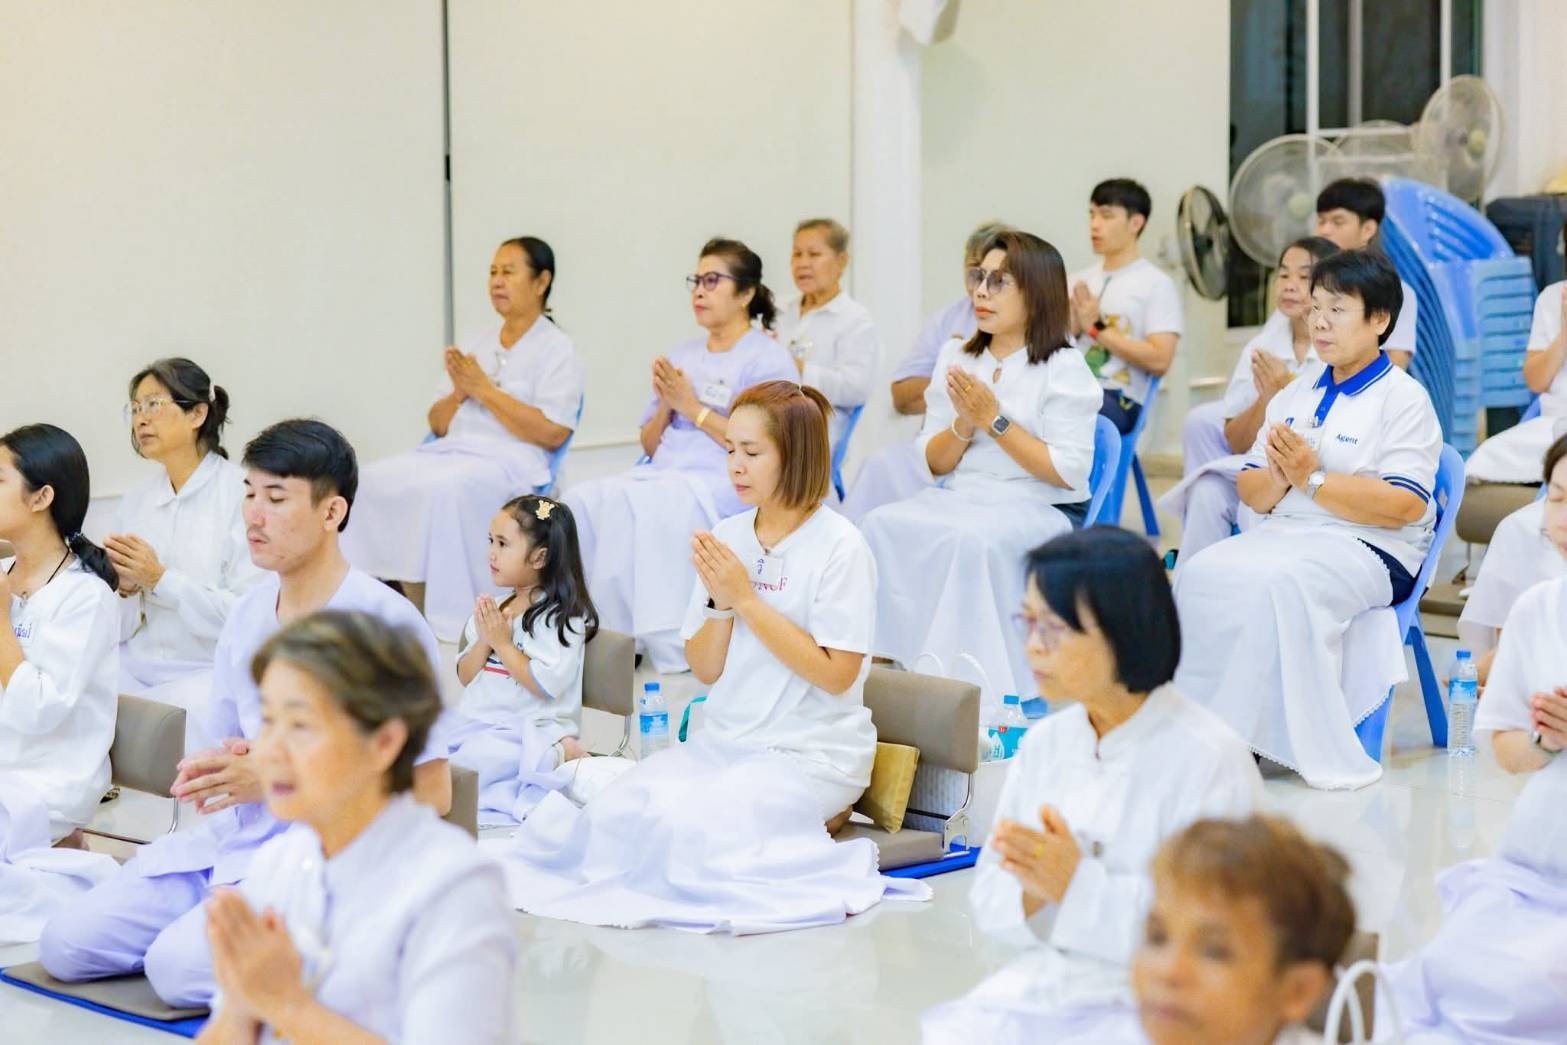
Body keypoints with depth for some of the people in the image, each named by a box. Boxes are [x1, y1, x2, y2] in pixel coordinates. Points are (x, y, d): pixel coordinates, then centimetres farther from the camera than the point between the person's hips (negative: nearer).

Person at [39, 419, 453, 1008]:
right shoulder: (249, 615, 10)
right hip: (234, 839, 7)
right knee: (66, 944, -7)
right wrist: (211, 770, -5)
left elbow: (431, 791, -13)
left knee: (180, 966, -28)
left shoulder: (384, 622, -12)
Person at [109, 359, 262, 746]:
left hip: (213, 671, -5)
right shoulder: (136, 500, 11)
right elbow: (121, 628, 12)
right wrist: (124, 587, -9)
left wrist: (161, 580, -18)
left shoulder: (242, 492, -7)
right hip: (140, 666, 6)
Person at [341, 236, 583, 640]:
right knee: (374, 480, -20)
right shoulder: (476, 345, 21)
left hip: (509, 460, -7)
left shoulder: (558, 349, 2)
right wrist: (458, 393, -1)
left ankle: (450, 619, -34)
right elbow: (438, 425, 22)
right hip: (451, 452, 7)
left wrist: (484, 389, -10)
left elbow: (551, 433, -11)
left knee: (445, 488, -37)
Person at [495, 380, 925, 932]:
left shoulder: (838, 546, -11)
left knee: (688, 825, -27)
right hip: (724, 740, 6)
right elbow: (704, 670, 9)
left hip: (812, 756, -6)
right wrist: (719, 602, -11)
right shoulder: (728, 536, 7)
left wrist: (746, 598, -17)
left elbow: (836, 674, -17)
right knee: (615, 811, -16)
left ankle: (816, 823, -1)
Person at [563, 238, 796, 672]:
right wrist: (665, 406, 1)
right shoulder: (681, 356, 23)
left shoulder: (769, 358, 2)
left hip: (728, 483, -6)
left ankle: (665, 642, -30)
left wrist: (694, 408, -8)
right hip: (665, 472, 7)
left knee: (638, 504, -35)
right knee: (583, 499, -24)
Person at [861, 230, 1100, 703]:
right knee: (882, 524, -23)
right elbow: (935, 463, 13)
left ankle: (974, 679, -29)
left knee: (970, 539, -36)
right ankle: (891, 662, -22)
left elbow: (1069, 473, -11)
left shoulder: (1063, 367, -3)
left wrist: (994, 420, -13)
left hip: (1040, 509, -5)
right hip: (958, 499, 5)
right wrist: (964, 424, -8)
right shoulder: (956, 357, 14)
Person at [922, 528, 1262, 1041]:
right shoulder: (1043, 744, 12)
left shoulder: (1211, 759, -8)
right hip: (1035, 986, 5)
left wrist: (1077, 884, -20)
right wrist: (1034, 890, -11)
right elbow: (988, 905, 12)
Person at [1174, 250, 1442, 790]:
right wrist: (1277, 478, -7)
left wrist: (1312, 477, -16)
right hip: (1286, 533, 6)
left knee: (1279, 583, -36)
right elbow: (1251, 493, 17)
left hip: (1371, 551, -6)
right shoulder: (1297, 392, 19)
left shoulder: (1403, 397, -1)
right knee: (1201, 574, -23)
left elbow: (1406, 506, -14)